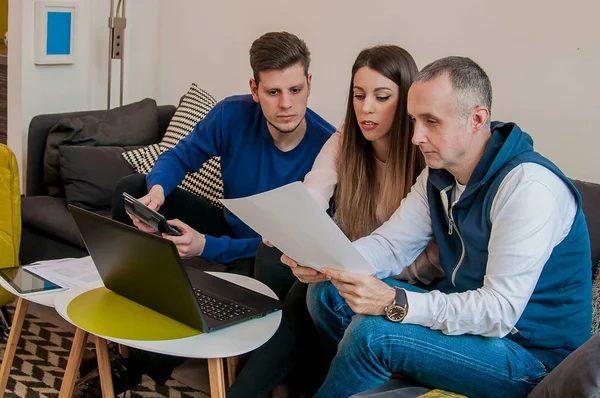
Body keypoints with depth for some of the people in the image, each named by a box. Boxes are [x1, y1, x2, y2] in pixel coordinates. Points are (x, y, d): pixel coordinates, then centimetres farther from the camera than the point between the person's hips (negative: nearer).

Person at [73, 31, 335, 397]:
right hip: (228, 227, 6)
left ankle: (140, 367, -6)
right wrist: (157, 191, -27)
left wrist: (207, 247, -34)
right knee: (133, 190, -6)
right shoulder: (233, 115, -16)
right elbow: (179, 157, -2)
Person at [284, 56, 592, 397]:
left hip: (531, 354, -8)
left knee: (372, 331, -28)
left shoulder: (528, 187, -25)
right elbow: (391, 244, 1)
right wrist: (327, 262, -20)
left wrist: (395, 303, -39)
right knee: (328, 291, -1)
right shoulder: (438, 174, 4)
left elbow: (500, 310, -29)